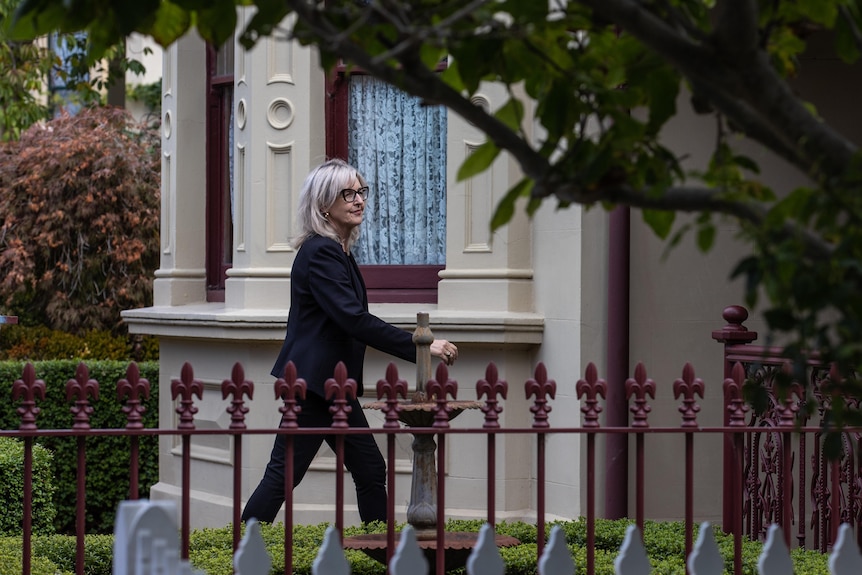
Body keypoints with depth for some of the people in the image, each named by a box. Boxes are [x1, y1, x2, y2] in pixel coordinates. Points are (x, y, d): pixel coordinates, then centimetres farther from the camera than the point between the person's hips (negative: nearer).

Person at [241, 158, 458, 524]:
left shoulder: (336, 250, 16)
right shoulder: (320, 253, -16)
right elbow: (355, 319, -25)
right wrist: (419, 346, -27)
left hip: (330, 384, 10)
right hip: (313, 382, -10)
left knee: (370, 470, 9)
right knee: (283, 475, -7)